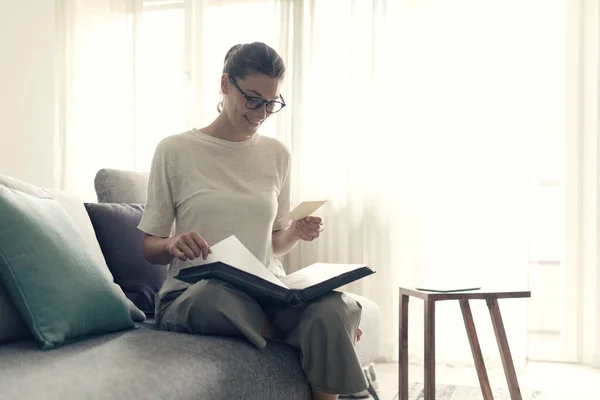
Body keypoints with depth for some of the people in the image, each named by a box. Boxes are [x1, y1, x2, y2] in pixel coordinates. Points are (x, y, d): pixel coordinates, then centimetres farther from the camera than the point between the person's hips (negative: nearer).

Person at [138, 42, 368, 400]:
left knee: (335, 306, -31)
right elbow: (149, 247, 3)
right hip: (194, 294, -2)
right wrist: (173, 245, -19)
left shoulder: (277, 154, 12)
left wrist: (296, 233, -3)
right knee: (215, 293, -40)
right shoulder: (175, 150, 0)